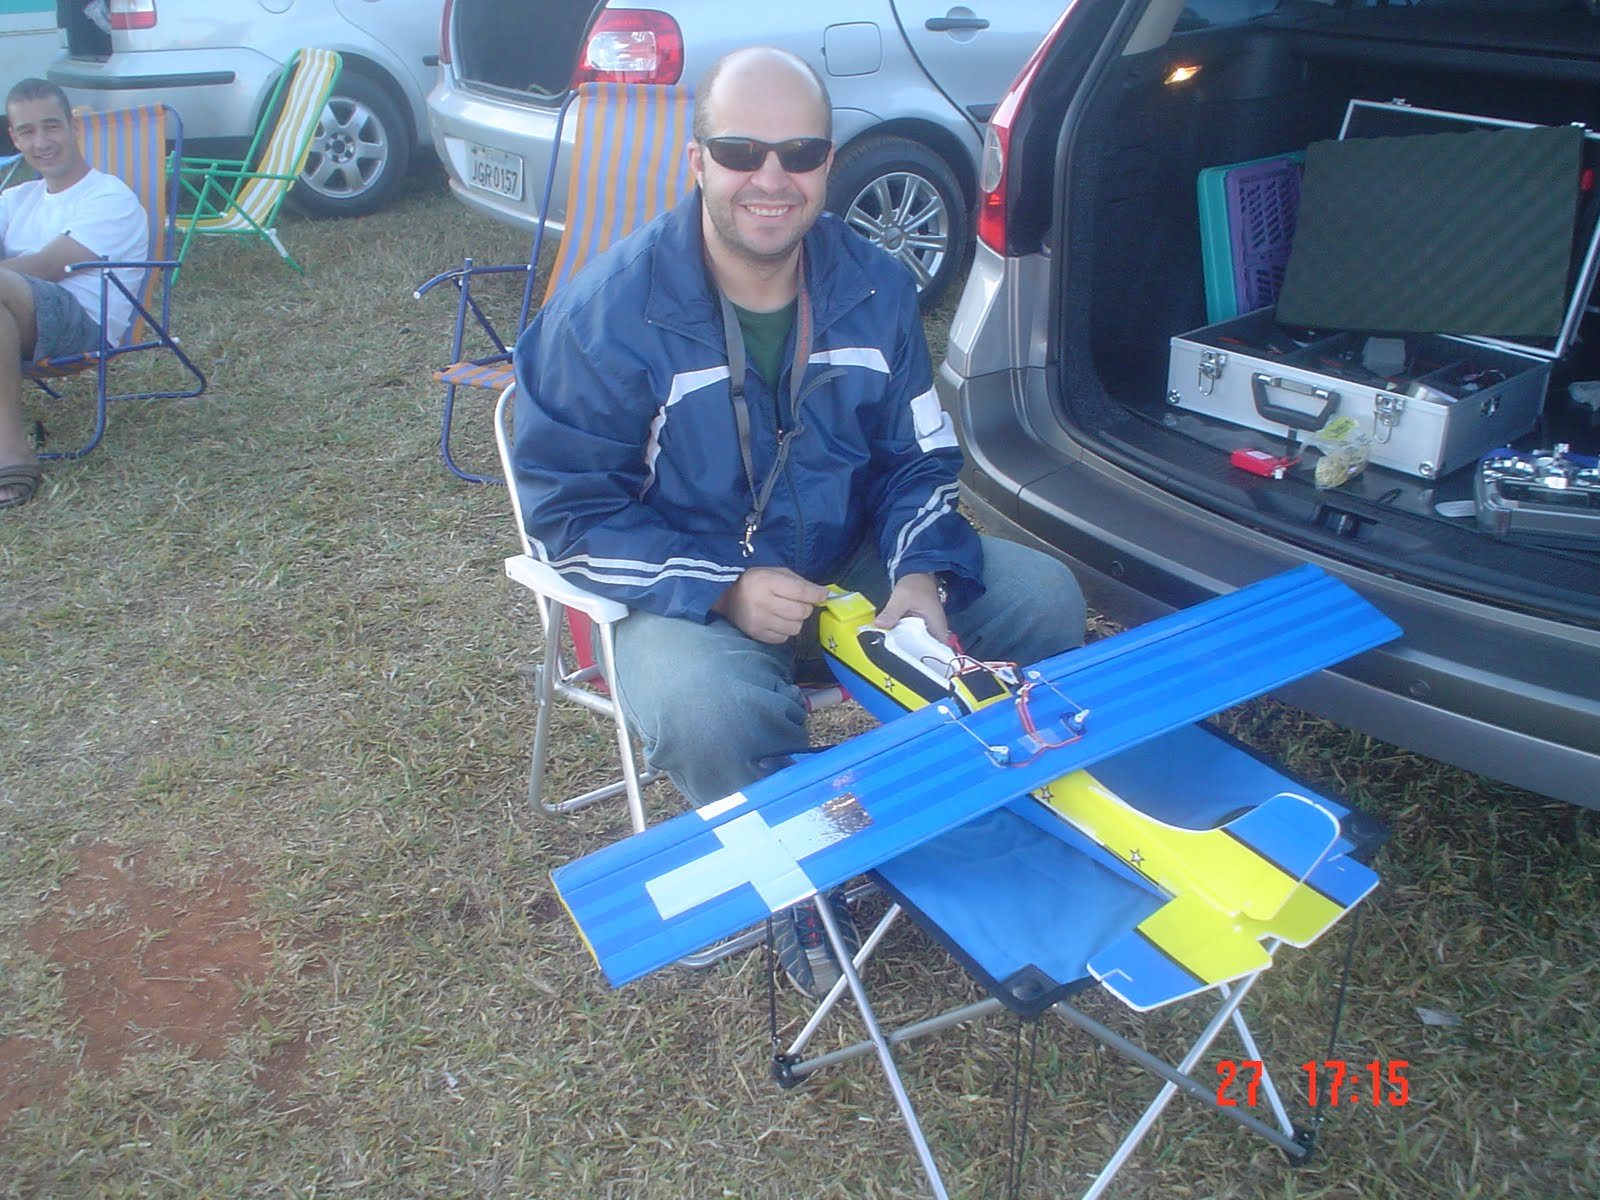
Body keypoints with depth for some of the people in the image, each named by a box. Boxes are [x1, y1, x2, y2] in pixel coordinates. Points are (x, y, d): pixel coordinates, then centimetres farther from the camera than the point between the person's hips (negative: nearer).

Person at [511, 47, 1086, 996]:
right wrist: (725, 590, -26)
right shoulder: (608, 312, -18)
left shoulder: (875, 288, -4)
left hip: (851, 564, 5)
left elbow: (919, 460, 4)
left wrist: (920, 575, -17)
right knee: (699, 707, -38)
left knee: (1043, 597, -7)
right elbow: (567, 514, -15)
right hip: (687, 594, -4)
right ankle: (804, 889, -5)